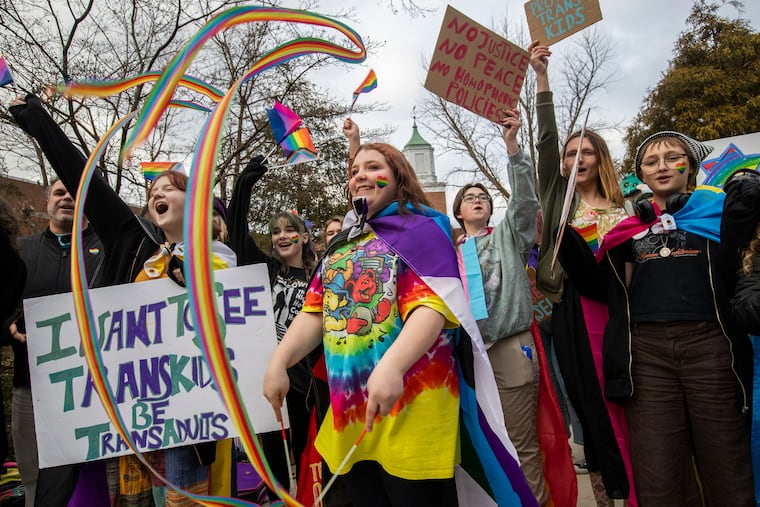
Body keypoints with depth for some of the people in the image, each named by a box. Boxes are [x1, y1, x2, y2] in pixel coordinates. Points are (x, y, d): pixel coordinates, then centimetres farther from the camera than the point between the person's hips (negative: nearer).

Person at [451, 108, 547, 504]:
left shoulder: (508, 235, 7)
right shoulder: (450, 252, 14)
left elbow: (525, 198, -9)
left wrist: (512, 145, -18)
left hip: (511, 347, -3)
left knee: (522, 442, 2)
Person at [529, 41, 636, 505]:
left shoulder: (621, 205, 13)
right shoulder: (558, 196, 12)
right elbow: (546, 141, 2)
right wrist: (542, 78, -4)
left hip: (612, 303, 0)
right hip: (572, 306, 0)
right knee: (589, 396, 4)